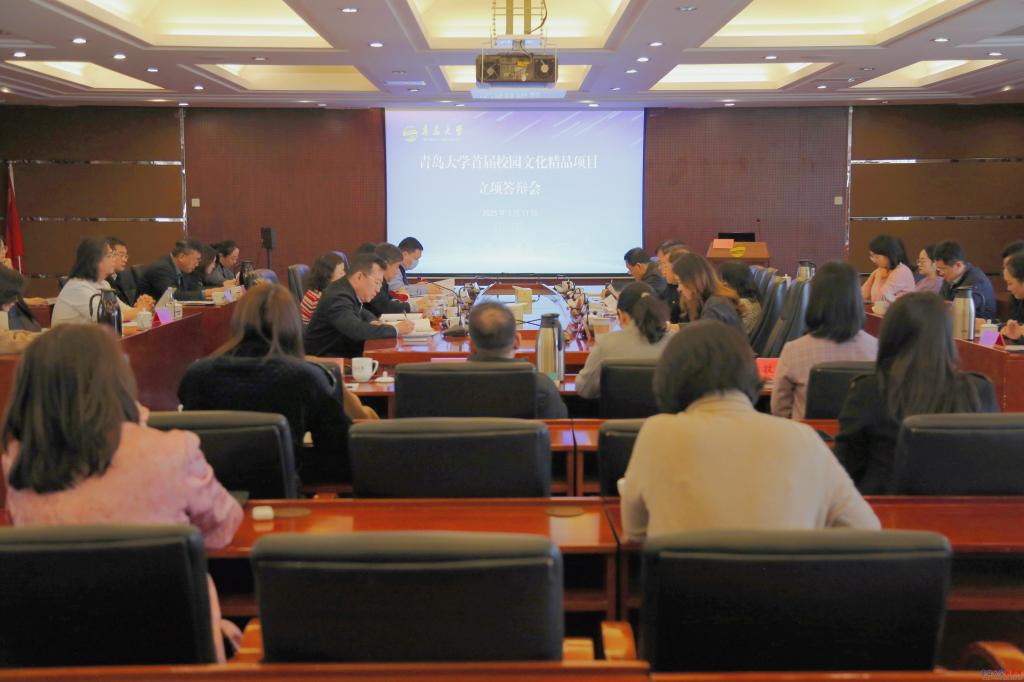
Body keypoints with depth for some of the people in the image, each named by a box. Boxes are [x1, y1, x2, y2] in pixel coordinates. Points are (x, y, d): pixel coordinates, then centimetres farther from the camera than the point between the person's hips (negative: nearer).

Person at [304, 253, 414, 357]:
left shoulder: (347, 289, 3)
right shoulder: (338, 298, -23)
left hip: (343, 352, 9)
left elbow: (363, 312, 23)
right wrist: (396, 330, -24)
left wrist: (373, 322, 0)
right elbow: (357, 331, -35)